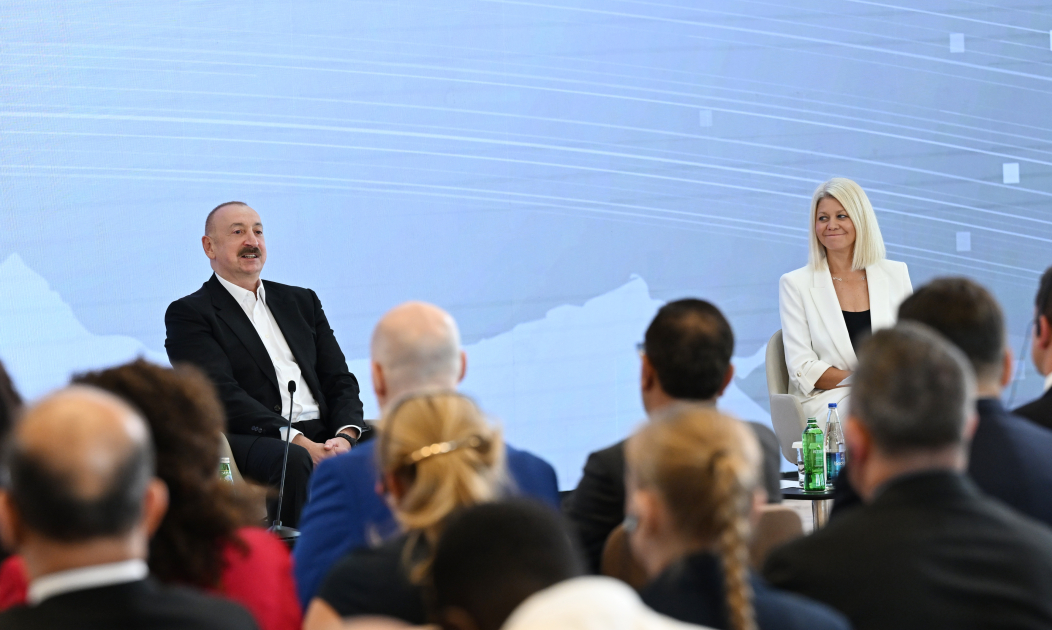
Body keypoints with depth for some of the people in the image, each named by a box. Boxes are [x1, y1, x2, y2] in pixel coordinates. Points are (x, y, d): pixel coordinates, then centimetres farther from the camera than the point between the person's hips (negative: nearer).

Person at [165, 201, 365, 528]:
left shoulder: (301, 301, 25)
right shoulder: (189, 314, 6)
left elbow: (339, 380, 18)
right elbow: (223, 394, -8)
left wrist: (345, 435, -6)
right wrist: (298, 442, -20)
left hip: (323, 435, 5)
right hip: (248, 440, -5)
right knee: (294, 462, -38)